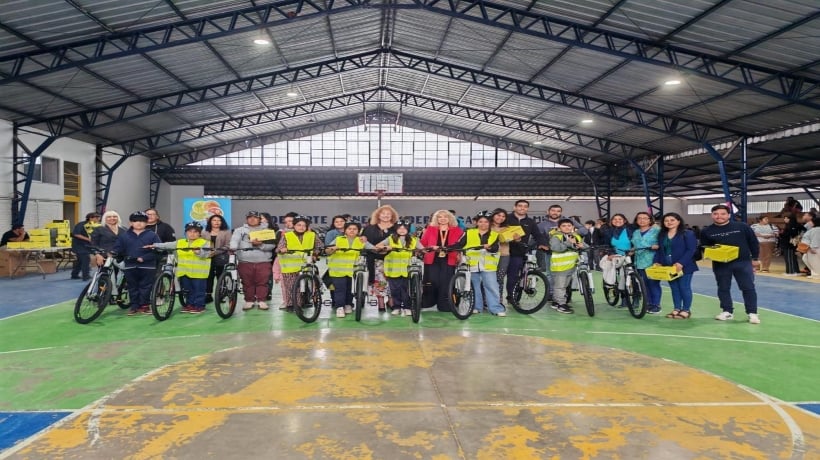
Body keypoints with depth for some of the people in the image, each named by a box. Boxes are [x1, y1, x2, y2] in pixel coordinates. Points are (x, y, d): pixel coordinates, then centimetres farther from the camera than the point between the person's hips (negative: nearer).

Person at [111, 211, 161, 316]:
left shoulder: (152, 235, -1)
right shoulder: (123, 235, 8)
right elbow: (118, 248, 6)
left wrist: (143, 258, -16)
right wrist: (113, 253, -18)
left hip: (147, 266, -2)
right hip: (130, 266, 2)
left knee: (145, 287, 3)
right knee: (132, 287, 9)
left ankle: (144, 305, 14)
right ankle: (134, 306, 18)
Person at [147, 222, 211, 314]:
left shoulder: (204, 243, -2)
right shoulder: (180, 242, 13)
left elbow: (206, 254, -14)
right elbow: (167, 245, 6)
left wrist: (199, 252, -33)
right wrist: (155, 245, -6)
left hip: (198, 272, -5)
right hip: (184, 271, 5)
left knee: (199, 290, 0)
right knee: (188, 290, 15)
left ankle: (199, 306, 8)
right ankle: (189, 304, 26)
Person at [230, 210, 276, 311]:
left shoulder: (267, 230, 13)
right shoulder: (240, 230, 14)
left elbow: (271, 245, 0)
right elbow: (234, 240, -5)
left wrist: (260, 244, -18)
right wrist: (233, 248, -27)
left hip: (263, 261, 0)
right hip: (245, 261, 0)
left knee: (262, 282, -3)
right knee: (247, 283, 1)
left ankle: (261, 301, 6)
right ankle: (249, 301, 12)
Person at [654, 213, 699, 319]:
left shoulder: (688, 234, -7)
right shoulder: (661, 235, 12)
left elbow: (691, 250, -15)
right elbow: (659, 250, 15)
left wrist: (681, 263, -23)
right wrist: (657, 262, 0)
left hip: (684, 267, -6)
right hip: (668, 267, 6)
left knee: (684, 287, 1)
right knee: (674, 288, 11)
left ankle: (686, 310, 10)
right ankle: (676, 309, 19)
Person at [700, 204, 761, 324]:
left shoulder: (742, 227, -3)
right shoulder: (706, 231, -1)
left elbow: (753, 242, 5)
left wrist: (755, 258, 6)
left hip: (743, 262, -1)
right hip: (720, 264, 1)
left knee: (748, 287, -1)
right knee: (723, 288, 8)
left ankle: (752, 313, 6)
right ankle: (727, 311, 21)